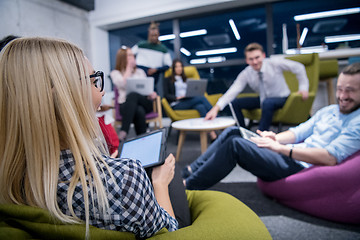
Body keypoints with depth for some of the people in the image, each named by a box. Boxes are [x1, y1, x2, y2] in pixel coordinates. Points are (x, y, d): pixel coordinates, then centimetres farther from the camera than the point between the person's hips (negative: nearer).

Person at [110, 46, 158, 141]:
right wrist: (129, 67, 1)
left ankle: (123, 133, -47)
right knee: (139, 112, -41)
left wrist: (152, 93, -4)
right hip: (126, 105, -1)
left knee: (132, 95, -38)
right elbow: (122, 84, -8)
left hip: (144, 102, 2)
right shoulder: (115, 73, 14)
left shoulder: (140, 71, 25)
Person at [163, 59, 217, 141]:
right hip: (176, 105, -4)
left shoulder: (185, 79, 32)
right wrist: (177, 97, -14)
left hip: (188, 102, 4)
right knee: (202, 98, -30)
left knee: (201, 107, -35)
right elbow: (166, 95, 4)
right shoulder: (168, 80, 18)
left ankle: (212, 134, -48)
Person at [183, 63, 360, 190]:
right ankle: (189, 172, -5)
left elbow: (331, 158, -20)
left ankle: (187, 187, -15)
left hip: (301, 167, -8)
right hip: (289, 154, 8)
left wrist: (281, 148, -20)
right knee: (233, 132, -5)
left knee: (235, 144, -25)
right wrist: (275, 138, -6)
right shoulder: (328, 111, 17)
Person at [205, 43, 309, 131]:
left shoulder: (274, 64, -20)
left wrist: (303, 87, -12)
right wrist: (216, 108, -37)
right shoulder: (246, 74, -14)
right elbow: (232, 91, -25)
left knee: (267, 103, -39)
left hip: (281, 98, -4)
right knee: (235, 103, -11)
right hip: (263, 99, 4)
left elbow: (298, 67, -8)